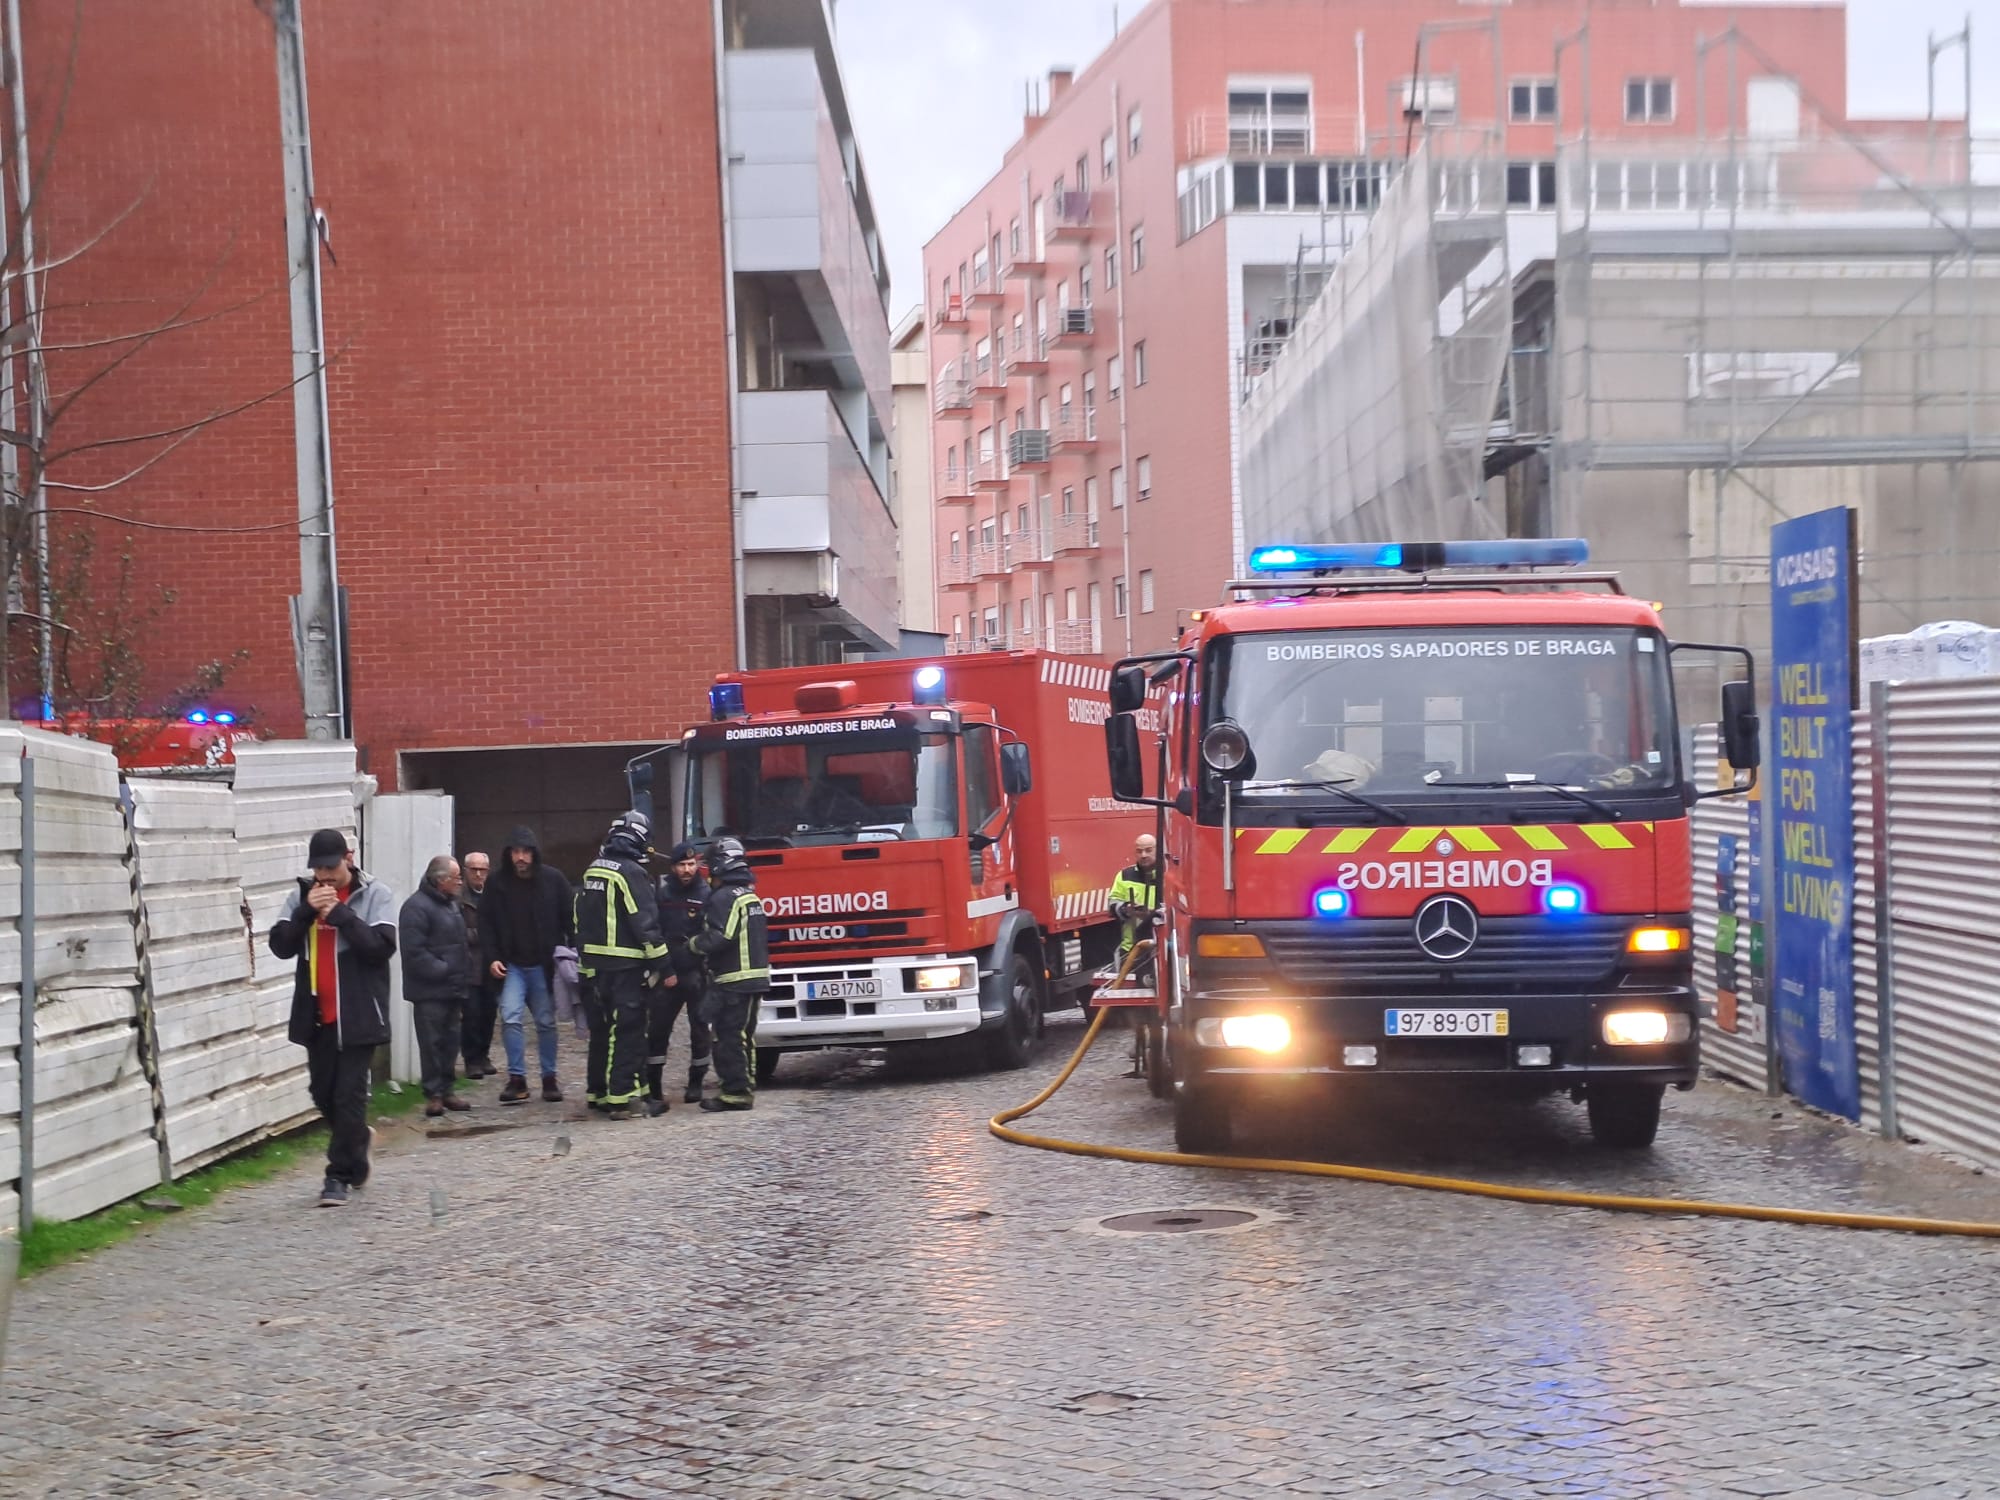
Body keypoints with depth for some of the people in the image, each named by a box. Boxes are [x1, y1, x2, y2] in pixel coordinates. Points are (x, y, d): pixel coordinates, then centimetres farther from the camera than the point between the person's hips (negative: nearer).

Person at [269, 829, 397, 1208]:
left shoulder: (375, 895, -5)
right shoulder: (302, 896, 7)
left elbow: (382, 946, -16)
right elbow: (281, 946, -2)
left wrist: (340, 914, -20)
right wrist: (307, 910, -15)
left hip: (358, 1015, -5)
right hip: (317, 1015, 5)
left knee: (350, 1096, -5)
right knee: (323, 1094, 13)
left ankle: (339, 1175, 2)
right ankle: (355, 1161, 33)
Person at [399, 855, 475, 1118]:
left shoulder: (450, 904, 17)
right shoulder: (417, 907, -15)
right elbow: (414, 952, -21)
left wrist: (466, 975, 13)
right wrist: (442, 971, -19)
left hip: (452, 988, 9)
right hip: (429, 991, -9)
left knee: (450, 1041, 12)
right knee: (432, 1042, -6)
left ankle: (445, 1090, 21)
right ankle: (433, 1094, 0)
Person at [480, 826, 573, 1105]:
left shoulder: (554, 880, -3)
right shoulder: (497, 885, -1)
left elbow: (570, 920, -1)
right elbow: (486, 925, 3)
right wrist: (491, 958, -8)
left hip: (545, 966, 0)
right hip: (512, 966, 0)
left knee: (546, 1022, 9)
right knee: (510, 1017, -14)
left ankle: (549, 1078, 22)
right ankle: (517, 1079, -5)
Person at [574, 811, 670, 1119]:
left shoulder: (592, 872, 13)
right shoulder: (631, 873, -13)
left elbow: (581, 922, 18)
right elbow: (646, 926, -16)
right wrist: (664, 968, -12)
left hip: (594, 967, 8)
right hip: (625, 967, -8)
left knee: (601, 1031, 16)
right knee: (628, 1033, -5)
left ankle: (599, 1093, 22)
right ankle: (622, 1098, -8)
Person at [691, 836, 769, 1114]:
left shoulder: (724, 897, -13)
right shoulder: (750, 894, 17)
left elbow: (721, 937, -23)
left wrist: (696, 943, -6)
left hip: (732, 980, -10)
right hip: (756, 976, 10)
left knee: (729, 1037, -7)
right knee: (744, 1036, 14)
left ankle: (735, 1092, -9)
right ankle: (745, 1089, 18)